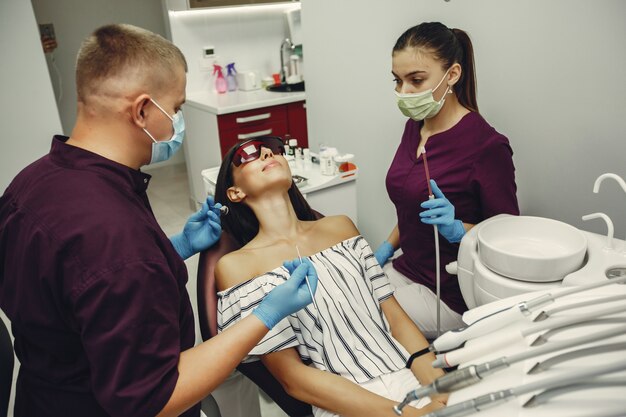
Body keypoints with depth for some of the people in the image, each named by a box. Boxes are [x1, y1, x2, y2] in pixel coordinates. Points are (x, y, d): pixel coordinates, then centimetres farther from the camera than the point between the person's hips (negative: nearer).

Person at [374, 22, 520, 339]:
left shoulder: (487, 145, -20)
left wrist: (457, 229, -27)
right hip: (406, 269, 7)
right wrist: (386, 248, 6)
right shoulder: (415, 125, 2)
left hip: (450, 296, -7)